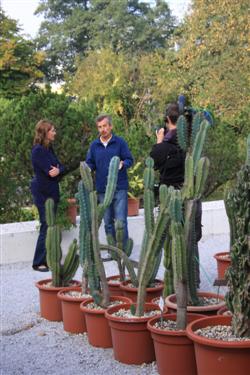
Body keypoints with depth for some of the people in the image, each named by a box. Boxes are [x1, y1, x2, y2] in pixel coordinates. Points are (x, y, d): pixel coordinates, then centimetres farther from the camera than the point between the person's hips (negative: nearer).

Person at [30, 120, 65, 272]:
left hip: (51, 192, 9)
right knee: (47, 226, -7)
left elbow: (61, 167, 6)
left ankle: (47, 259, 19)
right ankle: (39, 263, 0)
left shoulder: (49, 148, 12)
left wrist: (58, 170, -14)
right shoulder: (38, 150, -16)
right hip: (43, 193, -9)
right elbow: (49, 171, -22)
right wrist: (58, 170, -3)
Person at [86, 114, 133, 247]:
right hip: (102, 189, 4)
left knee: (121, 220, -6)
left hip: (119, 188, -4)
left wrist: (123, 163, -23)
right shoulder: (94, 145, 8)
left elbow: (129, 160, -2)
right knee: (108, 222, 11)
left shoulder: (120, 142, -2)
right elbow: (90, 164, 12)